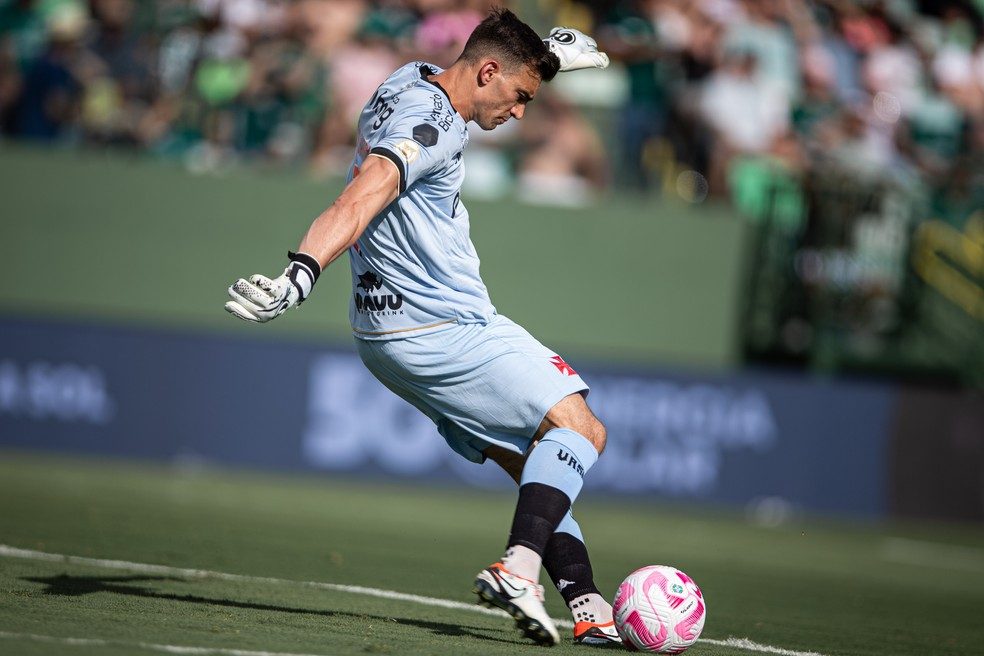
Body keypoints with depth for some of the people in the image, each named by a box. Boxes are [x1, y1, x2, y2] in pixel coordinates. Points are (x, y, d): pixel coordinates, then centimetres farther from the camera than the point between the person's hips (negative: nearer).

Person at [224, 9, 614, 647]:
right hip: (441, 327, -10)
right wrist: (302, 275, -47)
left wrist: (546, 54, 34)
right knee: (581, 431, -10)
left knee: (536, 462, 10)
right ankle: (519, 567, -27)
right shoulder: (431, 125, -19)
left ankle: (588, 607, 2)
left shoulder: (411, 80, 12)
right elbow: (359, 202, -34)